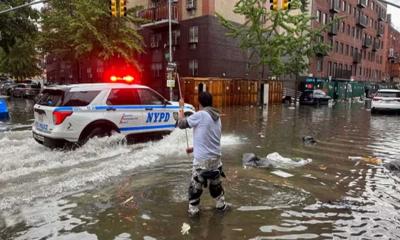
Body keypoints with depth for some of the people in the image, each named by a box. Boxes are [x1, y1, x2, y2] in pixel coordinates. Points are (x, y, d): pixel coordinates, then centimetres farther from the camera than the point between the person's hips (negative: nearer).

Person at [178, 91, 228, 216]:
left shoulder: (200, 115, -15)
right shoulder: (217, 117, 9)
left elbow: (181, 124, -9)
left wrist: (181, 107, 5)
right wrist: (194, 148, 23)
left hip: (202, 159, -7)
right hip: (215, 157, 7)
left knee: (195, 185, 10)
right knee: (216, 183, 24)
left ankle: (193, 209, 20)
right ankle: (221, 205, 36)